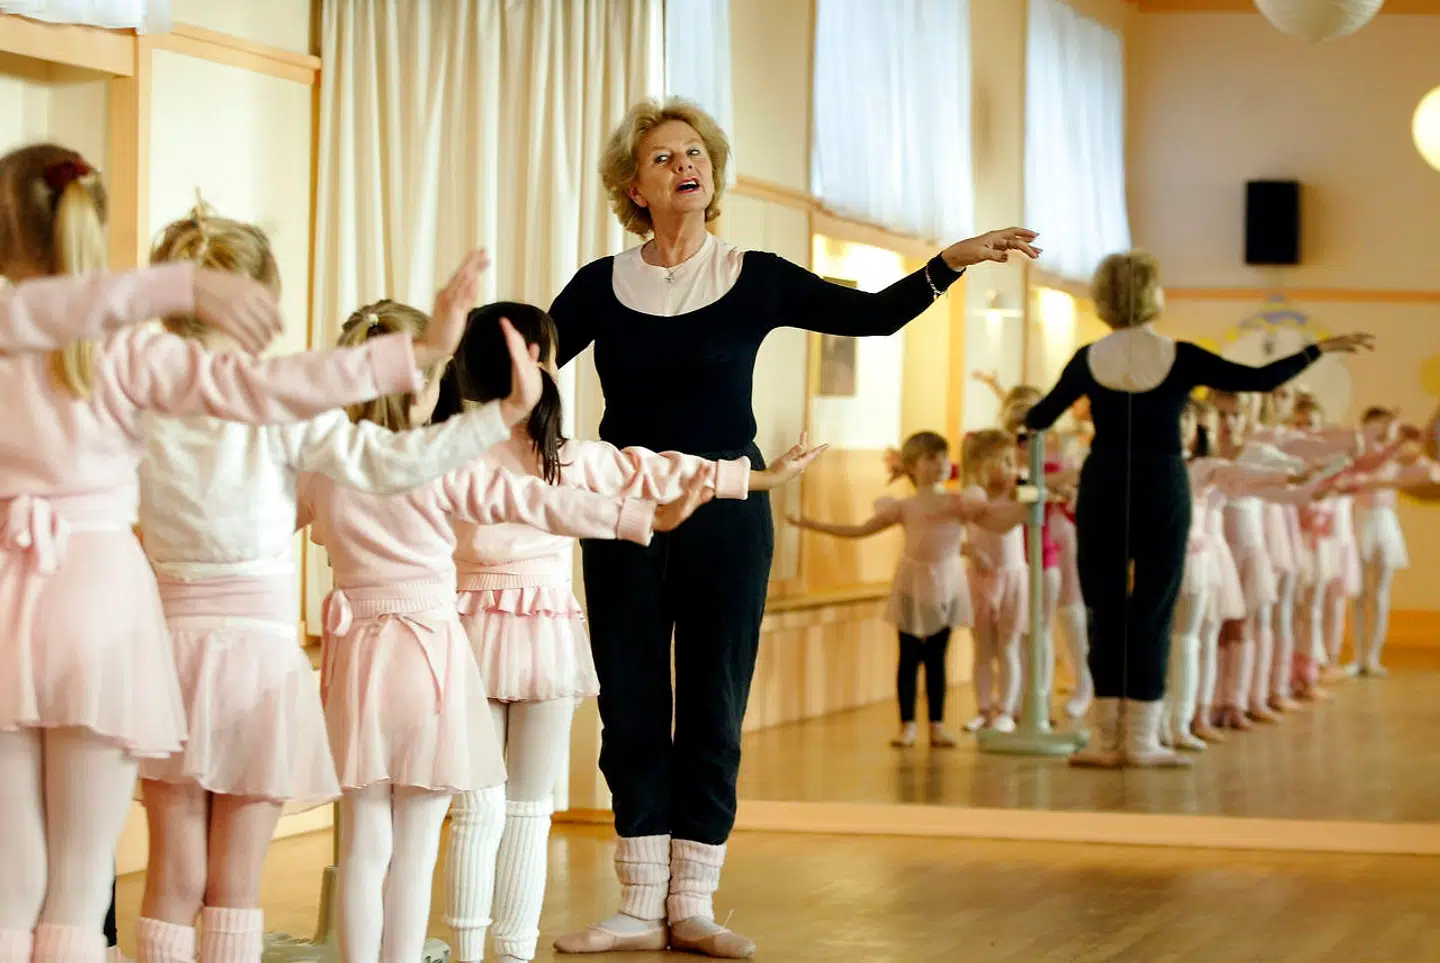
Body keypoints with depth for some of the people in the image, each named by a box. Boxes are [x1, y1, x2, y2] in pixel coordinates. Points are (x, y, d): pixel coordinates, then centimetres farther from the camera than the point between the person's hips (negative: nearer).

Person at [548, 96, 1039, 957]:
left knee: (713, 711, 3)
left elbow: (871, 314, -4)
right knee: (631, 710, 3)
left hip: (726, 515, 0)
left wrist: (951, 261, -17)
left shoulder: (754, 278, 0)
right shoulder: (603, 286, 2)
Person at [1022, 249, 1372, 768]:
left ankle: (1107, 735, 8)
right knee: (1152, 610, 4)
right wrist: (1319, 349, 10)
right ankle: (1140, 738, 4)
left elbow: (1040, 417, 11)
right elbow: (1258, 379, -3)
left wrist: (1025, 423, 36)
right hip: (1162, 489, -2)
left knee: (1104, 607, 7)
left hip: (1102, 488, 2)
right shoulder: (1180, 358, -6)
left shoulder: (1088, 360, -1)